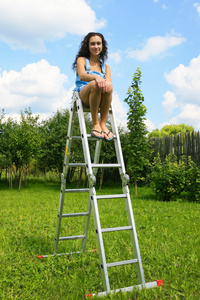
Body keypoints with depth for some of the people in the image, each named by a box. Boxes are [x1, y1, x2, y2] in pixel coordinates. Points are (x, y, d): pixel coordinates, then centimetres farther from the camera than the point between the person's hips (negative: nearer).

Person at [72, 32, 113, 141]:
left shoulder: (105, 67, 23)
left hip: (101, 100, 2)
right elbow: (82, 76, -9)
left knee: (108, 85, -32)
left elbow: (109, 81, 4)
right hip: (82, 95, -2)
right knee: (95, 84, -36)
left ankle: (103, 124, -27)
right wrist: (96, 77, -31)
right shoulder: (82, 60, 13)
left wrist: (106, 83, -22)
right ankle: (95, 124, -28)